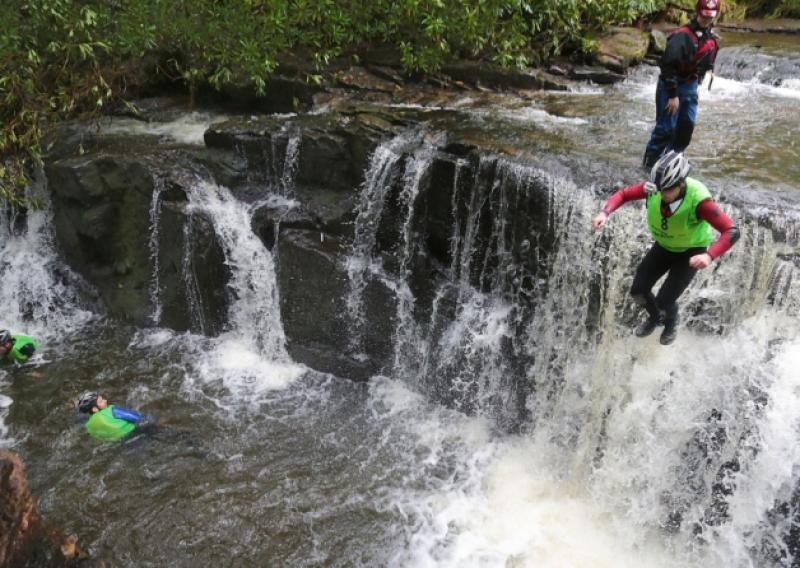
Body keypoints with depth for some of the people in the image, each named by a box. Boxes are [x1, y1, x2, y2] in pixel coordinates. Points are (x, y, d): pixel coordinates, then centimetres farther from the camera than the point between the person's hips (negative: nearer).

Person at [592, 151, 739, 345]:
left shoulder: (698, 199, -37)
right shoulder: (655, 187, -26)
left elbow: (731, 232, -40)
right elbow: (623, 194, -11)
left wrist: (709, 255, -58)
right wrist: (605, 213, -30)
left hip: (690, 253, -4)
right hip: (663, 247, 4)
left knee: (664, 301, -11)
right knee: (638, 291, -3)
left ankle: (671, 322, 28)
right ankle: (654, 317, 33)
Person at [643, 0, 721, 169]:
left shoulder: (711, 38, 5)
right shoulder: (682, 36, -22)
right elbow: (668, 65, -25)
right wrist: (673, 95, -24)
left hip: (690, 86, 8)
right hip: (671, 85, -8)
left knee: (688, 124, 8)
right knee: (667, 127, -6)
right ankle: (650, 161, 8)